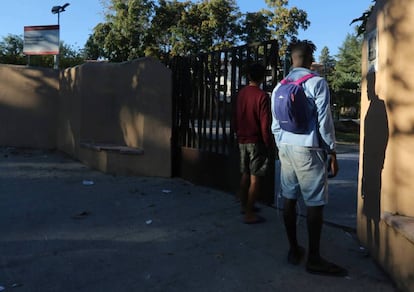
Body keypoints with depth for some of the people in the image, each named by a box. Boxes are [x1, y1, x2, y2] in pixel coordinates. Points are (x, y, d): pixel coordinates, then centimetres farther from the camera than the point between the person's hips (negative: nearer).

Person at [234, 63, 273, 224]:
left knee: (245, 175, 17)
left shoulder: (241, 93, 6)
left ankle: (244, 206, 29)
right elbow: (265, 124, -15)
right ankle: (249, 214, 0)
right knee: (255, 178, -2)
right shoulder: (262, 96, -14)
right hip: (256, 141, -7)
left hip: (242, 141, 7)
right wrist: (268, 144, -6)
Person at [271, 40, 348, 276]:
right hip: (308, 149, -6)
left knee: (289, 199, 10)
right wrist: (332, 152, -2)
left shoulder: (280, 87, 11)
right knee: (315, 203, 0)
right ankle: (314, 259, 5)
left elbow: (275, 124, 13)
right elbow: (324, 121, -9)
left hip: (286, 147, 7)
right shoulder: (317, 82, -8)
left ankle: (294, 250, 20)